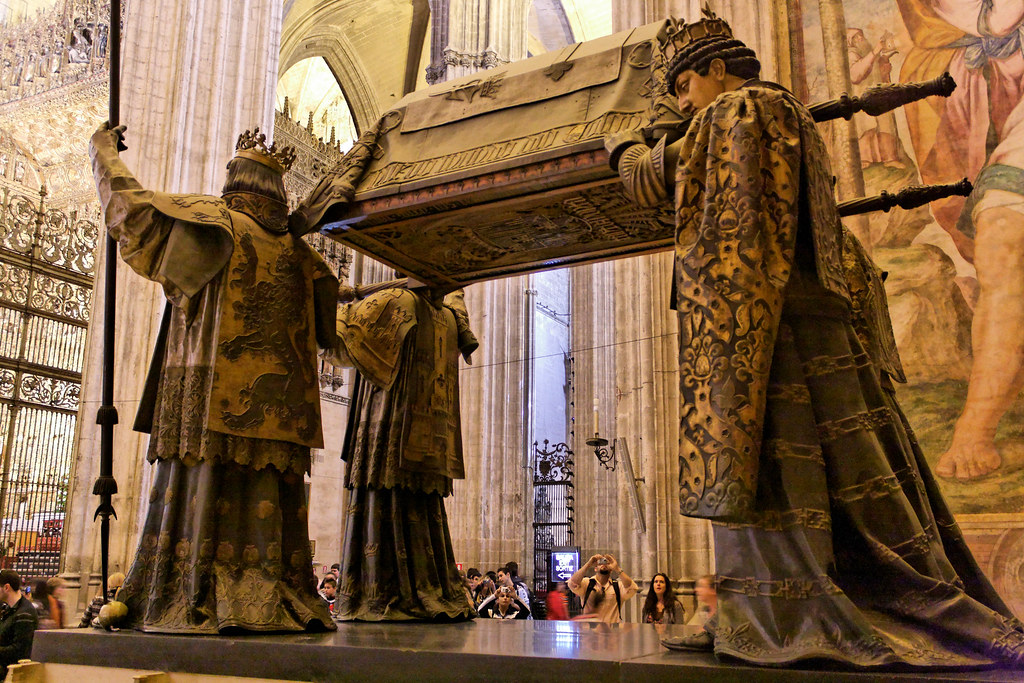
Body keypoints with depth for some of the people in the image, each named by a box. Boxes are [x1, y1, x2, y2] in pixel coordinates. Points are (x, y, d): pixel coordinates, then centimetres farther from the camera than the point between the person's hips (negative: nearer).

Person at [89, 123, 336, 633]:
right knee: (266, 494, 4)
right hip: (276, 399, 4)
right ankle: (267, 602, 3)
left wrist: (103, 147, 27)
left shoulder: (212, 220, 2)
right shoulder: (296, 248, 14)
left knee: (203, 485, -4)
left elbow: (126, 197, 9)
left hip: (212, 392, -4)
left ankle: (195, 601, -5)